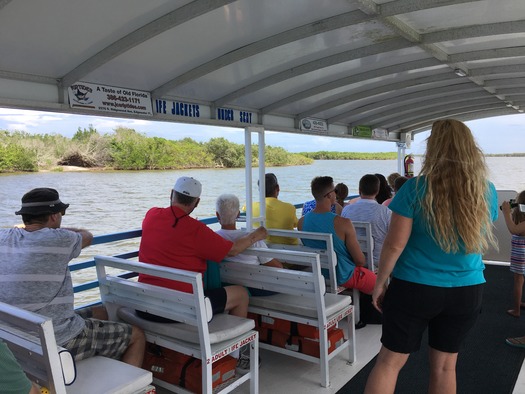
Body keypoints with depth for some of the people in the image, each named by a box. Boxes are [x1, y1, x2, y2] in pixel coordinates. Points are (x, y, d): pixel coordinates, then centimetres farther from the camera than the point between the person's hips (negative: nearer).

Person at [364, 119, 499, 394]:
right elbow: (484, 243, 11)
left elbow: (395, 244, -14)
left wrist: (381, 282, -2)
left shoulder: (415, 188, -16)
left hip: (414, 288, -3)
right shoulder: (486, 191, -4)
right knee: (444, 365, 18)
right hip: (466, 291, 4)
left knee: (390, 361, 10)